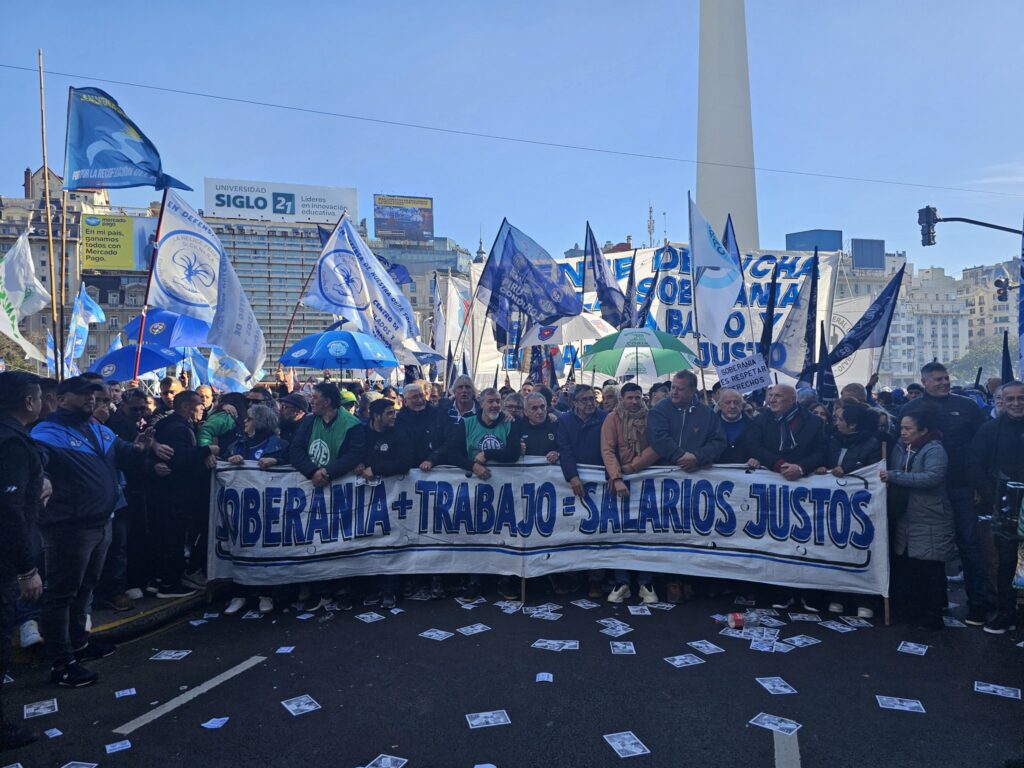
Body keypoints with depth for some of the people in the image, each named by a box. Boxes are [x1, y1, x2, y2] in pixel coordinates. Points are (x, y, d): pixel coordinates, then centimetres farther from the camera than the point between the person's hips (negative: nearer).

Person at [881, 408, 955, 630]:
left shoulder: (934, 450, -13)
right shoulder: (900, 448, 8)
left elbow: (932, 477, -28)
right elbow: (893, 478, 13)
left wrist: (894, 476, -26)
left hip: (929, 522, -7)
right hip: (905, 520, 7)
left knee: (930, 571, 4)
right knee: (907, 568, 13)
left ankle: (933, 616, 15)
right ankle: (913, 610, 27)